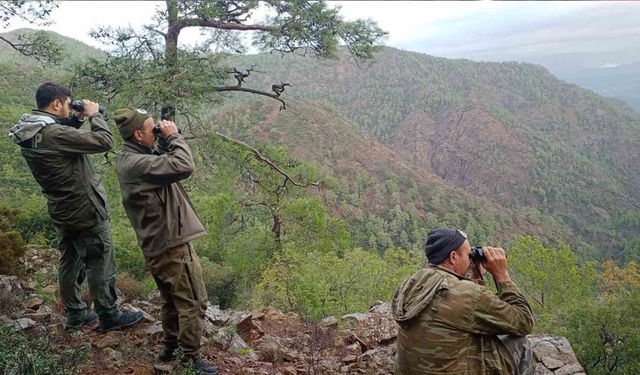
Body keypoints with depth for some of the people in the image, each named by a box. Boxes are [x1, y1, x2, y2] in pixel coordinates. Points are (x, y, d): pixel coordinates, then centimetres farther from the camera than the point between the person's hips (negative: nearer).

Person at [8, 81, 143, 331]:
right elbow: (105, 141, -26)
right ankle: (109, 317, 18)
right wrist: (94, 115, -11)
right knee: (101, 265, 5)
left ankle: (75, 315, 32)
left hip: (62, 211, 9)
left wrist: (76, 120, 5)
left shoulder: (29, 133, 1)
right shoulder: (54, 134, -26)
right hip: (86, 211, -9)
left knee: (70, 263, 19)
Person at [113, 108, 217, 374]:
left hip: (157, 245, 10)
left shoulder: (127, 158, 7)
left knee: (173, 300, 24)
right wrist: (173, 136, -16)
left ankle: (170, 348, 36)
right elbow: (183, 167, -30)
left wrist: (165, 140, 2)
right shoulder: (137, 163, -24)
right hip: (172, 245, -10)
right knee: (193, 303, 3)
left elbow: (161, 161, 19)